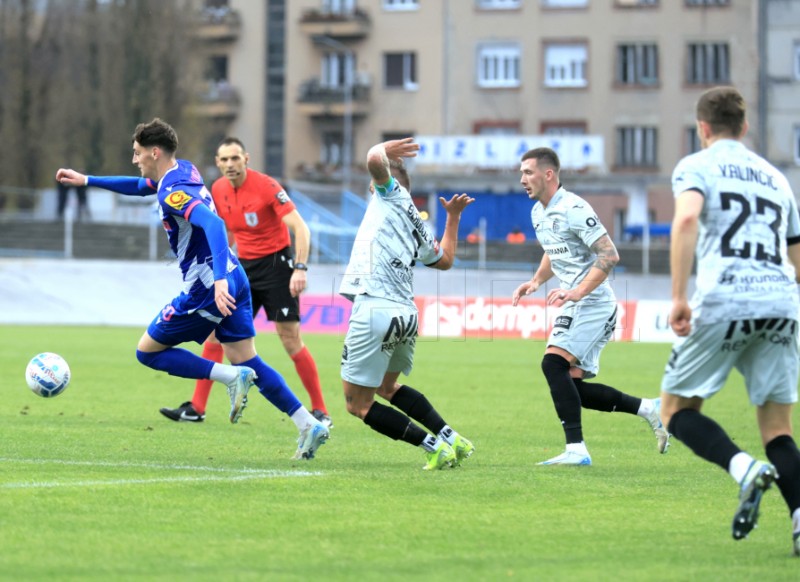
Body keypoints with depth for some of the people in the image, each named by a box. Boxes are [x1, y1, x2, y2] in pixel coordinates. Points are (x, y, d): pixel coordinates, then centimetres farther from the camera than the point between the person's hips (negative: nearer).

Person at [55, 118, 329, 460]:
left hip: (206, 290, -9)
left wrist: (220, 279, -44)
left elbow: (213, 223, -34)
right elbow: (141, 186, 32)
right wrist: (86, 180, 33)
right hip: (234, 280, 9)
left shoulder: (173, 193, -17)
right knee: (248, 363, 11)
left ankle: (231, 377, -9)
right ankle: (309, 425, 1)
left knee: (147, 351, 5)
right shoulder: (184, 170, 12)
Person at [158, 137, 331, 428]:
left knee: (290, 339, -9)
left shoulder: (266, 186, -17)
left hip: (275, 265, -6)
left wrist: (300, 268, -32)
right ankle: (196, 408, 8)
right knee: (215, 332, 2)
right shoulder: (218, 190, 3)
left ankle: (320, 410, -1)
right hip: (244, 267, 6)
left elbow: (300, 227, -21)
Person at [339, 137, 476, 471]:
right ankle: (452, 439, 23)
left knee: (358, 404, 2)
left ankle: (434, 446, -4)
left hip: (375, 309, -8)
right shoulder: (417, 226, 24)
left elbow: (375, 160, -13)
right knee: (386, 386, 32)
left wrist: (384, 150, 8)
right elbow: (444, 260, 40)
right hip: (407, 315, 8)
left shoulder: (392, 192, 6)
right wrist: (453, 217, 47)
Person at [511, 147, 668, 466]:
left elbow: (609, 255, -20)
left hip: (592, 301, -10)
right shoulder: (538, 213, 14)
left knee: (554, 363, -23)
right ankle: (649, 409, 16)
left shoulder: (573, 209, -16)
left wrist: (577, 291, -27)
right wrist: (535, 281, 12)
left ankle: (576, 449, -24)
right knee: (572, 386, 6)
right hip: (575, 305, 10)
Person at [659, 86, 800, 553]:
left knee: (677, 409, 9)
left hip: (723, 302, -4)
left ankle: (745, 468, -18)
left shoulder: (697, 166, 9)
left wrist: (679, 297, -14)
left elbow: (687, 219, -12)